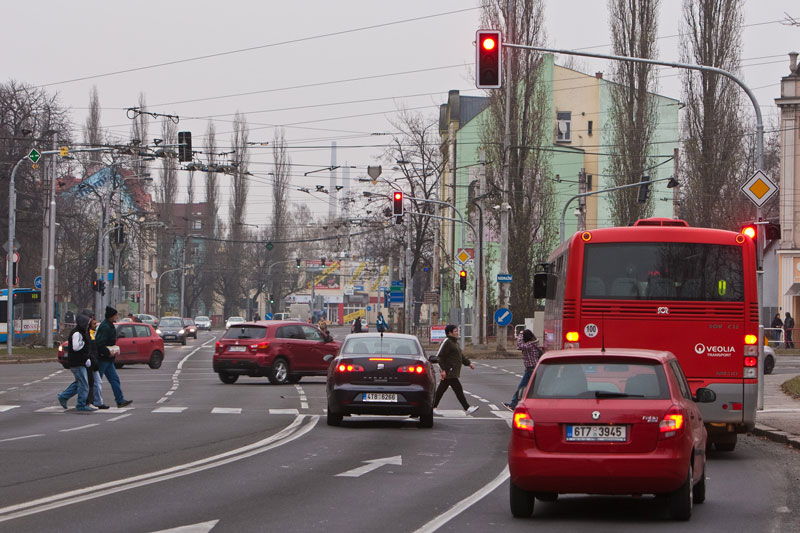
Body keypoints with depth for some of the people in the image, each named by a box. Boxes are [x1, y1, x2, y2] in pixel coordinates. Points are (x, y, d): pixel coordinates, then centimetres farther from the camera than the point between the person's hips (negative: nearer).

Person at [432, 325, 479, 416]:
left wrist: (469, 363, 14)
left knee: (440, 390, 13)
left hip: (453, 372, 10)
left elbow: (461, 356, 25)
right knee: (458, 390, -9)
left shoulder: (455, 342, 19)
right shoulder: (447, 342, -13)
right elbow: (441, 356, -17)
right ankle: (467, 408, -9)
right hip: (449, 372, -10)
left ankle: (433, 407, 18)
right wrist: (443, 370, -21)